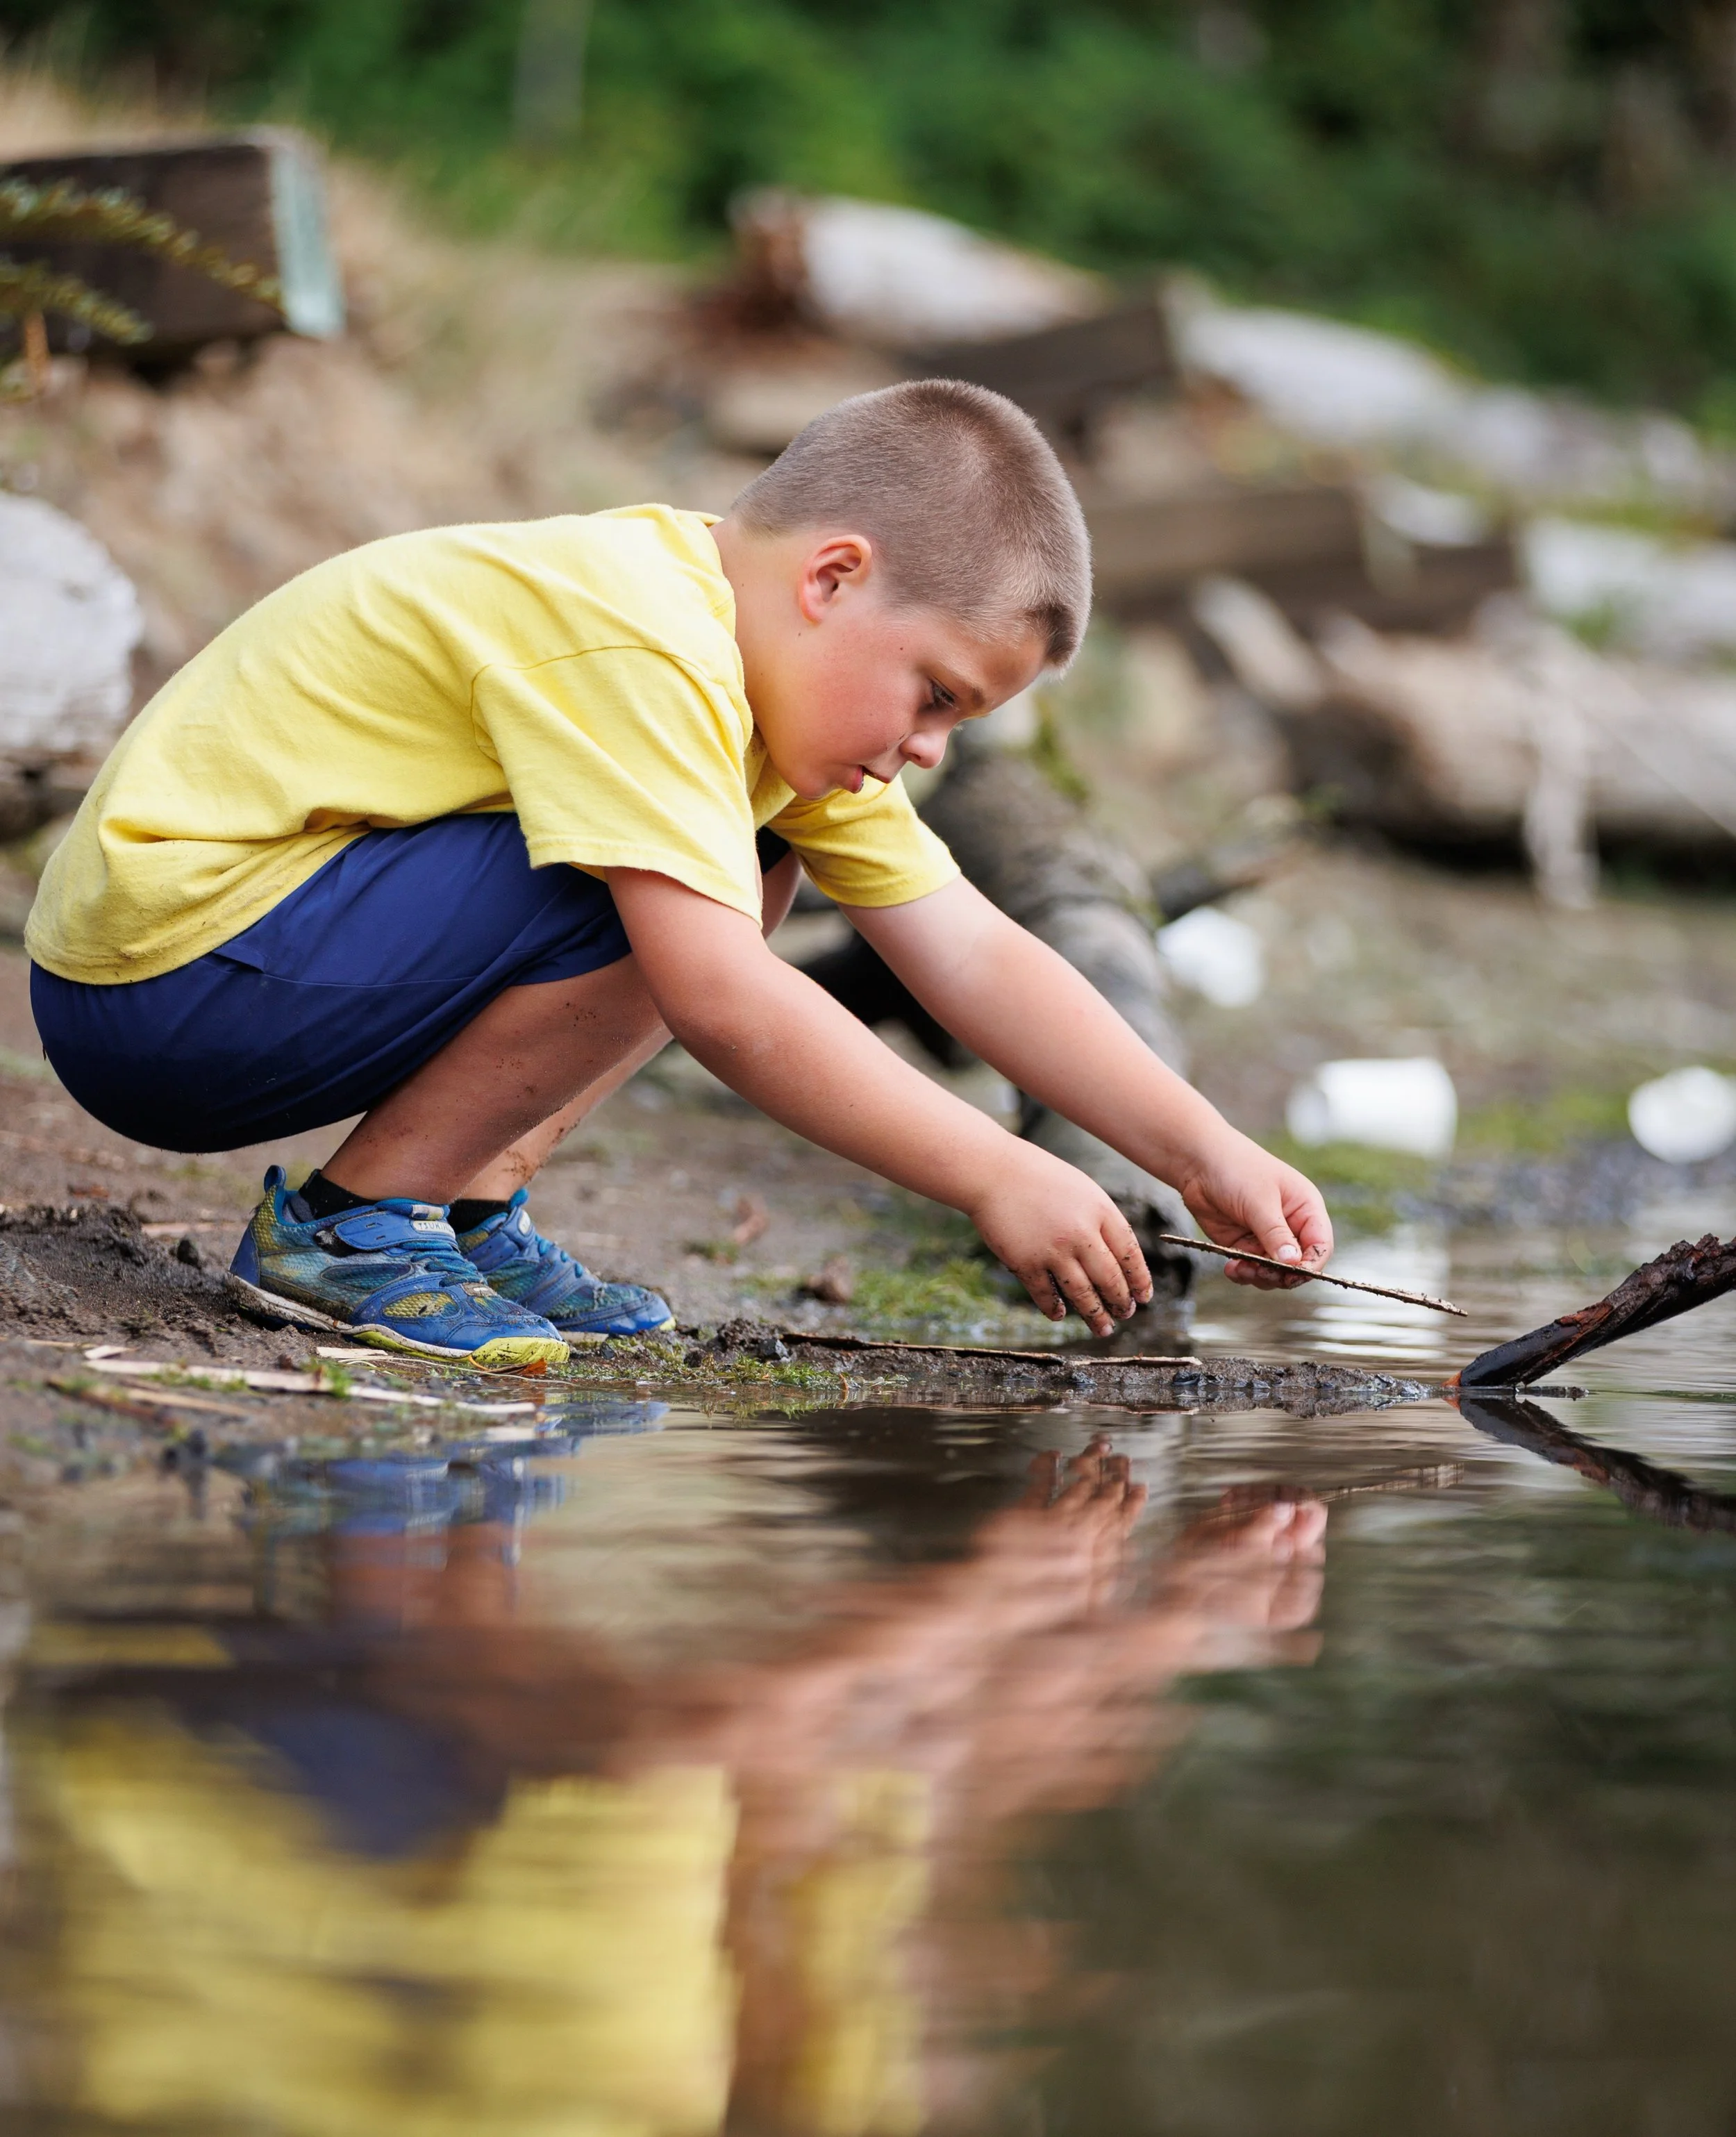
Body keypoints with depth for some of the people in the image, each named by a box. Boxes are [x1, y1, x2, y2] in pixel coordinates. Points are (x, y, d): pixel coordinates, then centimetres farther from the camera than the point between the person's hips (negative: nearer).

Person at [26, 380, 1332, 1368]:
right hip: (159, 968, -10)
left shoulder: (777, 678, 8)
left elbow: (975, 956, 7)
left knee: (753, 868, 10)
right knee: (671, 912, -26)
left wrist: (1206, 1154, 0)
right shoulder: (635, 645, -23)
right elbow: (720, 1003, -30)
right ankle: (355, 1222, -12)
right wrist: (995, 1179, -25)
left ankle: (467, 1201, 4)